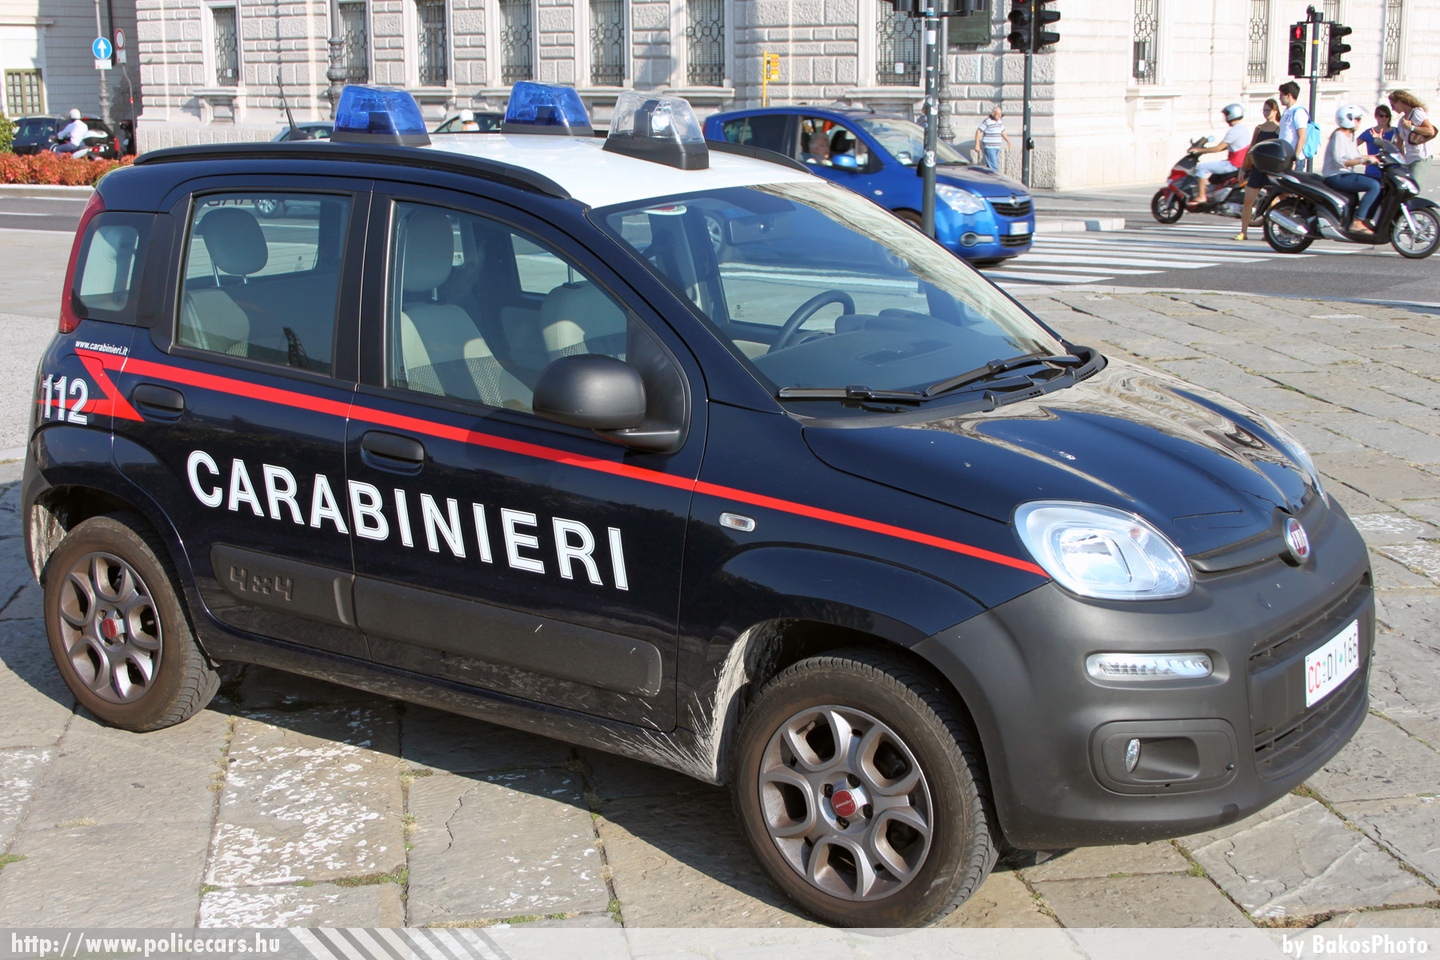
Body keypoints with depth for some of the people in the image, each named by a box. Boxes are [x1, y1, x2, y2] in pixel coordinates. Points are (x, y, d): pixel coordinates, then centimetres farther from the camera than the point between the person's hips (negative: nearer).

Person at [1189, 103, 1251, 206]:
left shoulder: (1234, 131, -19)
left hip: (1233, 165, -10)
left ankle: (1201, 196, -13)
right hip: (1242, 162, 10)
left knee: (1201, 167, -11)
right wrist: (1206, 149, 17)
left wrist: (1199, 150, -14)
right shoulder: (1243, 128, 12)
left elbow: (1219, 148, -22)